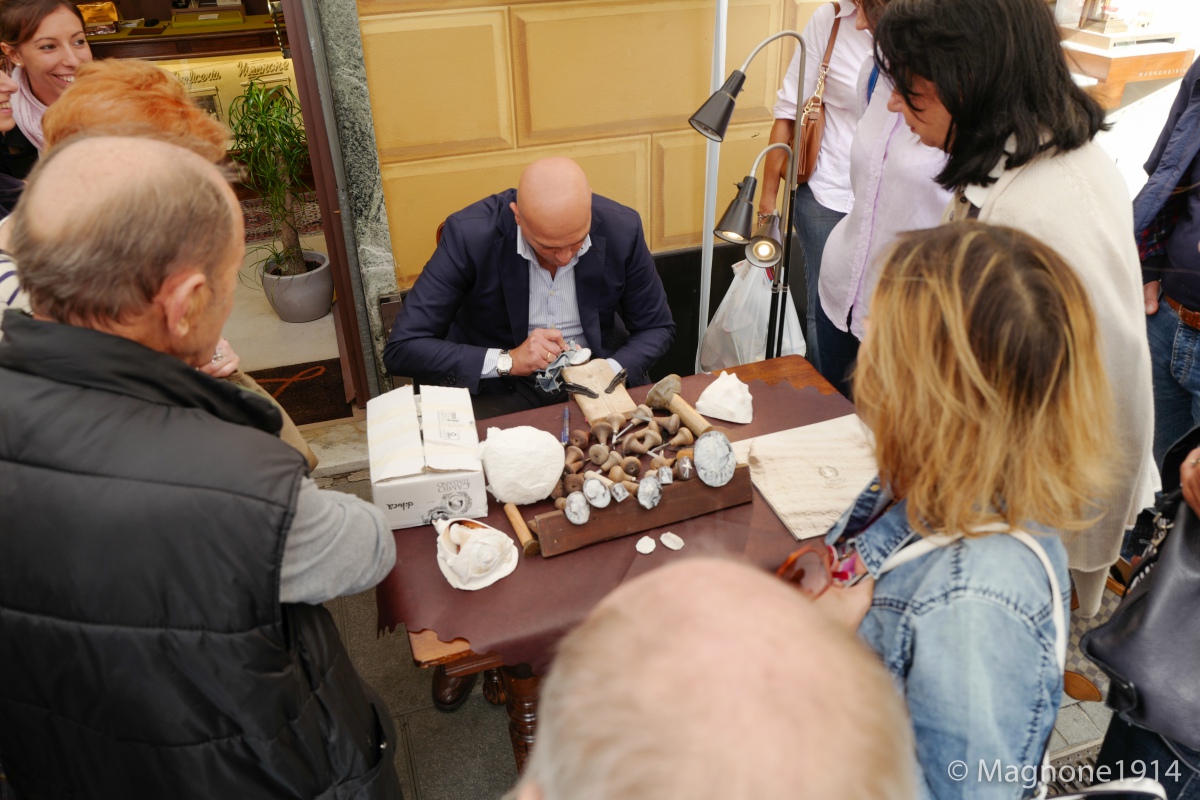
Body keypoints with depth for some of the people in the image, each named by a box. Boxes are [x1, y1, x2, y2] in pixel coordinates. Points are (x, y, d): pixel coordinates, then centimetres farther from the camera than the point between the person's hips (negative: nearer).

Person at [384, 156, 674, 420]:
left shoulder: (622, 228, -14)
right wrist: (508, 361, -28)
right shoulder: (470, 234, -21)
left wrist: (611, 373, -20)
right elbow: (401, 349, -20)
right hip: (499, 389, -3)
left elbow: (657, 328, 1)